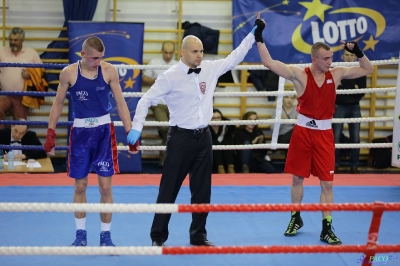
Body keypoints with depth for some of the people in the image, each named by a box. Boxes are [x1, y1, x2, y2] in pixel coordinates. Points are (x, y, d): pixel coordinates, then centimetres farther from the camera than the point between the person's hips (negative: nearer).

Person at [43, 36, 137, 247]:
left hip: (104, 131, 0)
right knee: (80, 186, 7)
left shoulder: (109, 71, -4)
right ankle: (80, 233, 19)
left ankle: (106, 235, 11)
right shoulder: (69, 73, -4)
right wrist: (50, 133, 2)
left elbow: (120, 103, 1)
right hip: (80, 131, 0)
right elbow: (58, 104, 5)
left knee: (105, 186, 0)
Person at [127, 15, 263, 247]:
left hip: (204, 136, 5)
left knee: (202, 189, 11)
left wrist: (252, 36, 9)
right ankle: (158, 236, 10)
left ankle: (199, 235, 21)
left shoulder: (210, 68, 3)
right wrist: (137, 128, -12)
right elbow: (147, 100, -6)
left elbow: (234, 58, 15)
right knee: (169, 188, 0)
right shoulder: (171, 76, -11)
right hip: (181, 137, -5)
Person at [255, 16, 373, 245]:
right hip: (303, 131, -1)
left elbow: (368, 70, 6)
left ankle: (327, 228, 6)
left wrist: (357, 52, -10)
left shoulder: (336, 74, -1)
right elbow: (269, 63, -13)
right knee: (298, 177, 11)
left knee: (327, 182, 0)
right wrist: (259, 37, -19)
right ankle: (296, 218, 30)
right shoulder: (299, 75, -9)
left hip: (325, 133, 1)